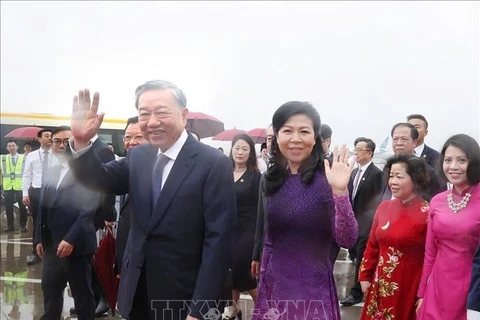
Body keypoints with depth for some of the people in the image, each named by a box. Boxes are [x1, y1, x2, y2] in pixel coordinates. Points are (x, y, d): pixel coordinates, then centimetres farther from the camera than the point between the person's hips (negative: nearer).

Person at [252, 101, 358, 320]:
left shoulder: (326, 179, -12)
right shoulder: (271, 179, 2)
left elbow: (347, 240, -19)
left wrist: (340, 191, -30)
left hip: (313, 290, -4)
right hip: (274, 287, 5)